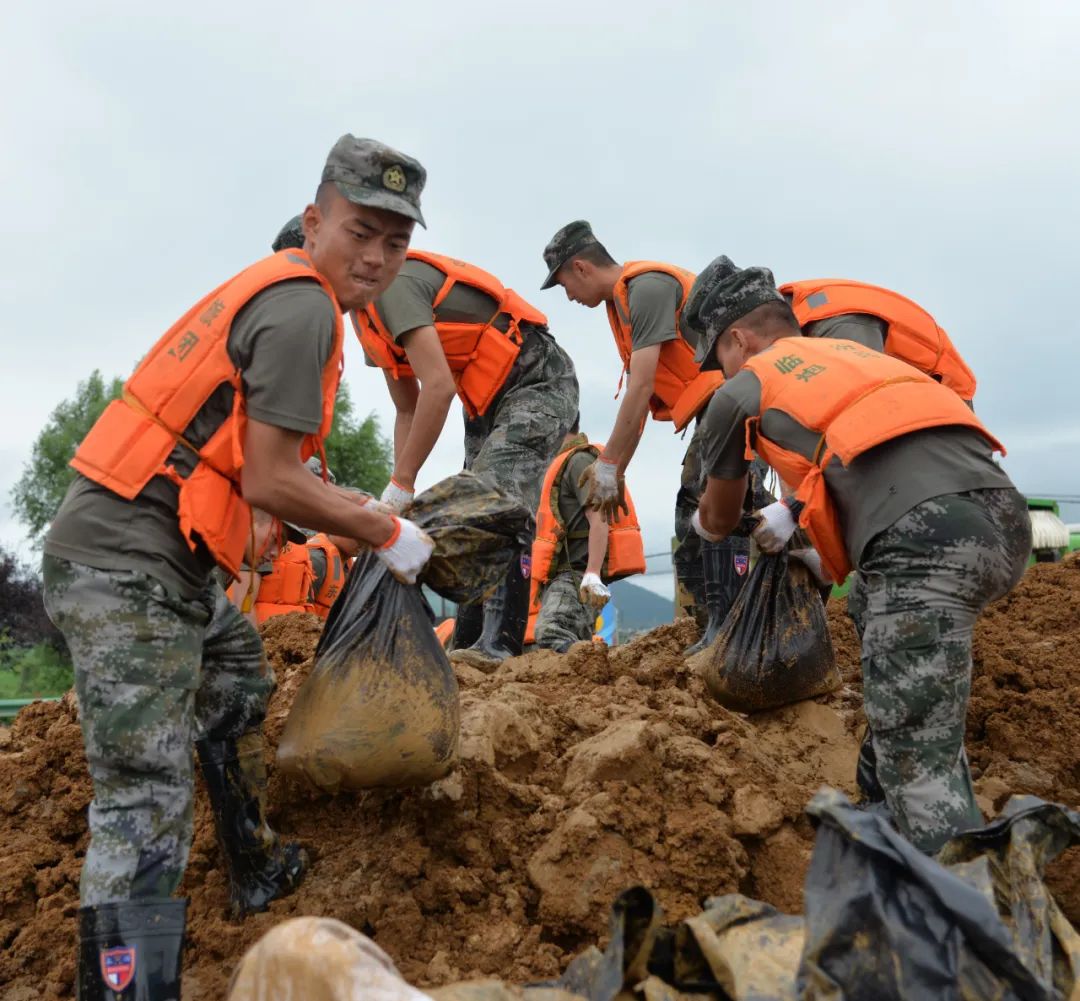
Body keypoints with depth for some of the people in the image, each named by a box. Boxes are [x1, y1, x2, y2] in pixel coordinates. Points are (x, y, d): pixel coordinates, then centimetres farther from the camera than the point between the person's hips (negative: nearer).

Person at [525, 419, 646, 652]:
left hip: (578, 572, -11)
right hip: (566, 574, 11)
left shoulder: (579, 460, -3)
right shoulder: (567, 462, 29)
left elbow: (598, 519, -16)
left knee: (551, 634, -31)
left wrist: (593, 574, -27)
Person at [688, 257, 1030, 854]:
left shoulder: (740, 392, 18)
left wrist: (702, 524, 55)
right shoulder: (851, 350, 33)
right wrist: (795, 513, 51)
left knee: (920, 770, -5)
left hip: (923, 540, -7)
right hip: (1005, 514, 8)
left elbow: (718, 520, 34)